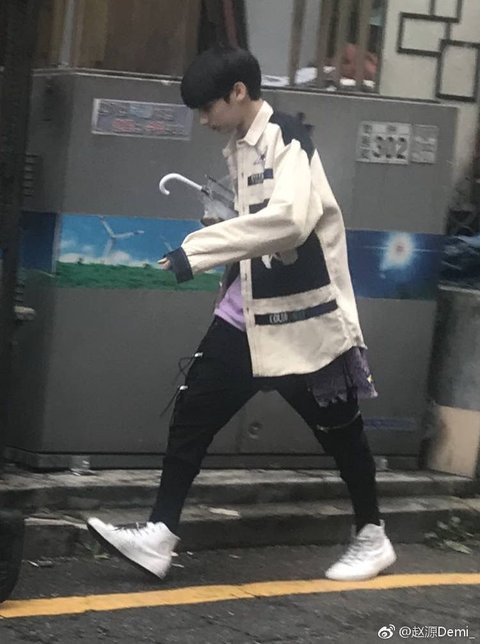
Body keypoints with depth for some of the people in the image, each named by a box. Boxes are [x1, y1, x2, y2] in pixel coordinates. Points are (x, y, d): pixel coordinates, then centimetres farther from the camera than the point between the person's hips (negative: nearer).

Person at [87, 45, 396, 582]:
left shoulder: (286, 138, -17)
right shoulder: (239, 148, 9)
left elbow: (290, 217, -35)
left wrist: (198, 250, -34)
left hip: (302, 316, -8)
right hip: (245, 315, 8)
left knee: (338, 428, 7)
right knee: (192, 412, -1)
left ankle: (372, 538, 25)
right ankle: (159, 535, 3)